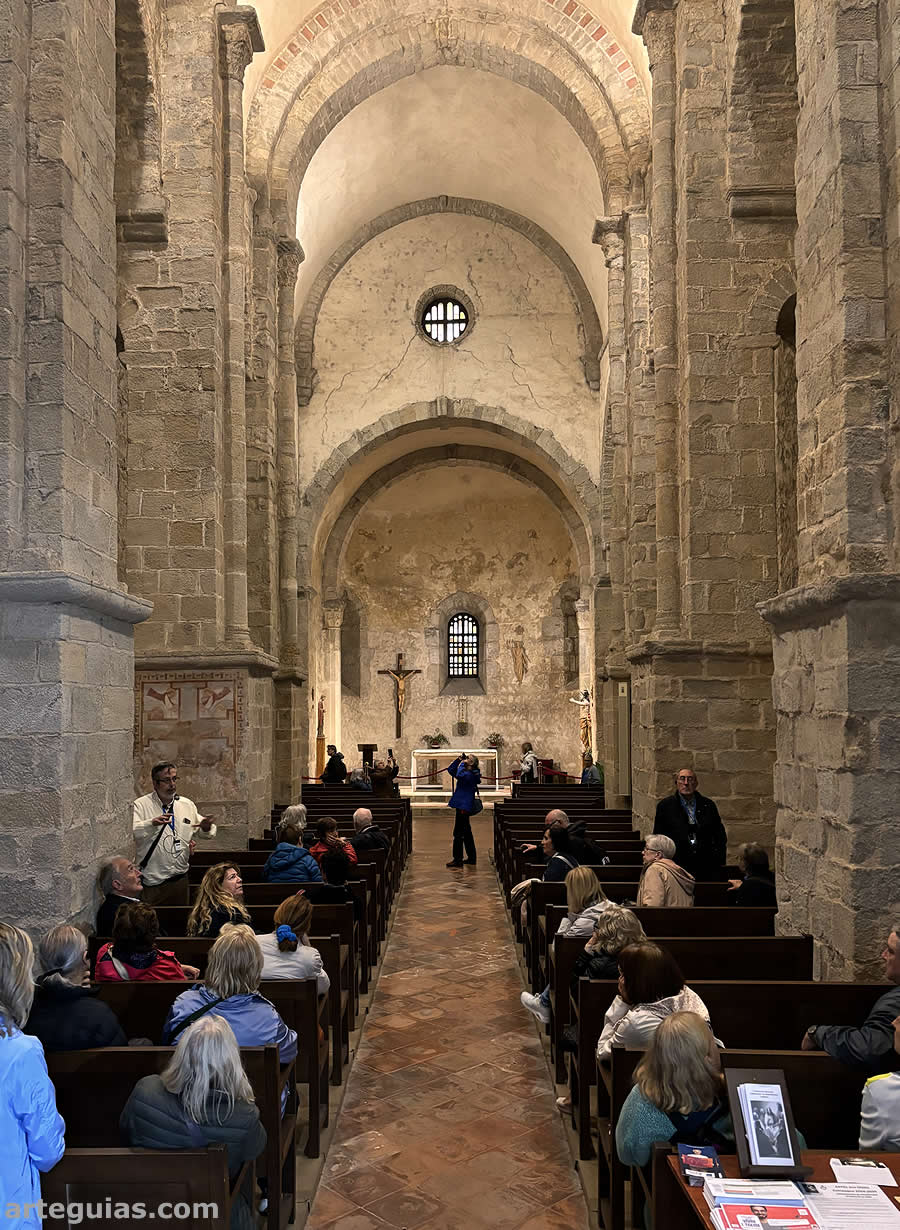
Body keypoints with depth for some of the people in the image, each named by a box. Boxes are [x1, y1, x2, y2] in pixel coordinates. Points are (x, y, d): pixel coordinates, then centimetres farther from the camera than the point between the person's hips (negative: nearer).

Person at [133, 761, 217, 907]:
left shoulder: (187, 805, 9)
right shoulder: (141, 805, -5)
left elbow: (200, 830, 18)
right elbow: (131, 831, -20)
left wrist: (206, 827, -6)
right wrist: (152, 823, -37)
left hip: (180, 878, 4)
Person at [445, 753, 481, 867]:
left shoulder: (470, 774, -15)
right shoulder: (466, 773, 14)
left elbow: (459, 775, -35)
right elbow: (451, 770, 21)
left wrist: (462, 764, -20)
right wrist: (458, 760, 8)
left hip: (464, 806, -10)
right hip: (462, 805, 10)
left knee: (458, 832, -7)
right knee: (466, 832, 15)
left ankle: (457, 860, -3)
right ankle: (471, 858, 22)